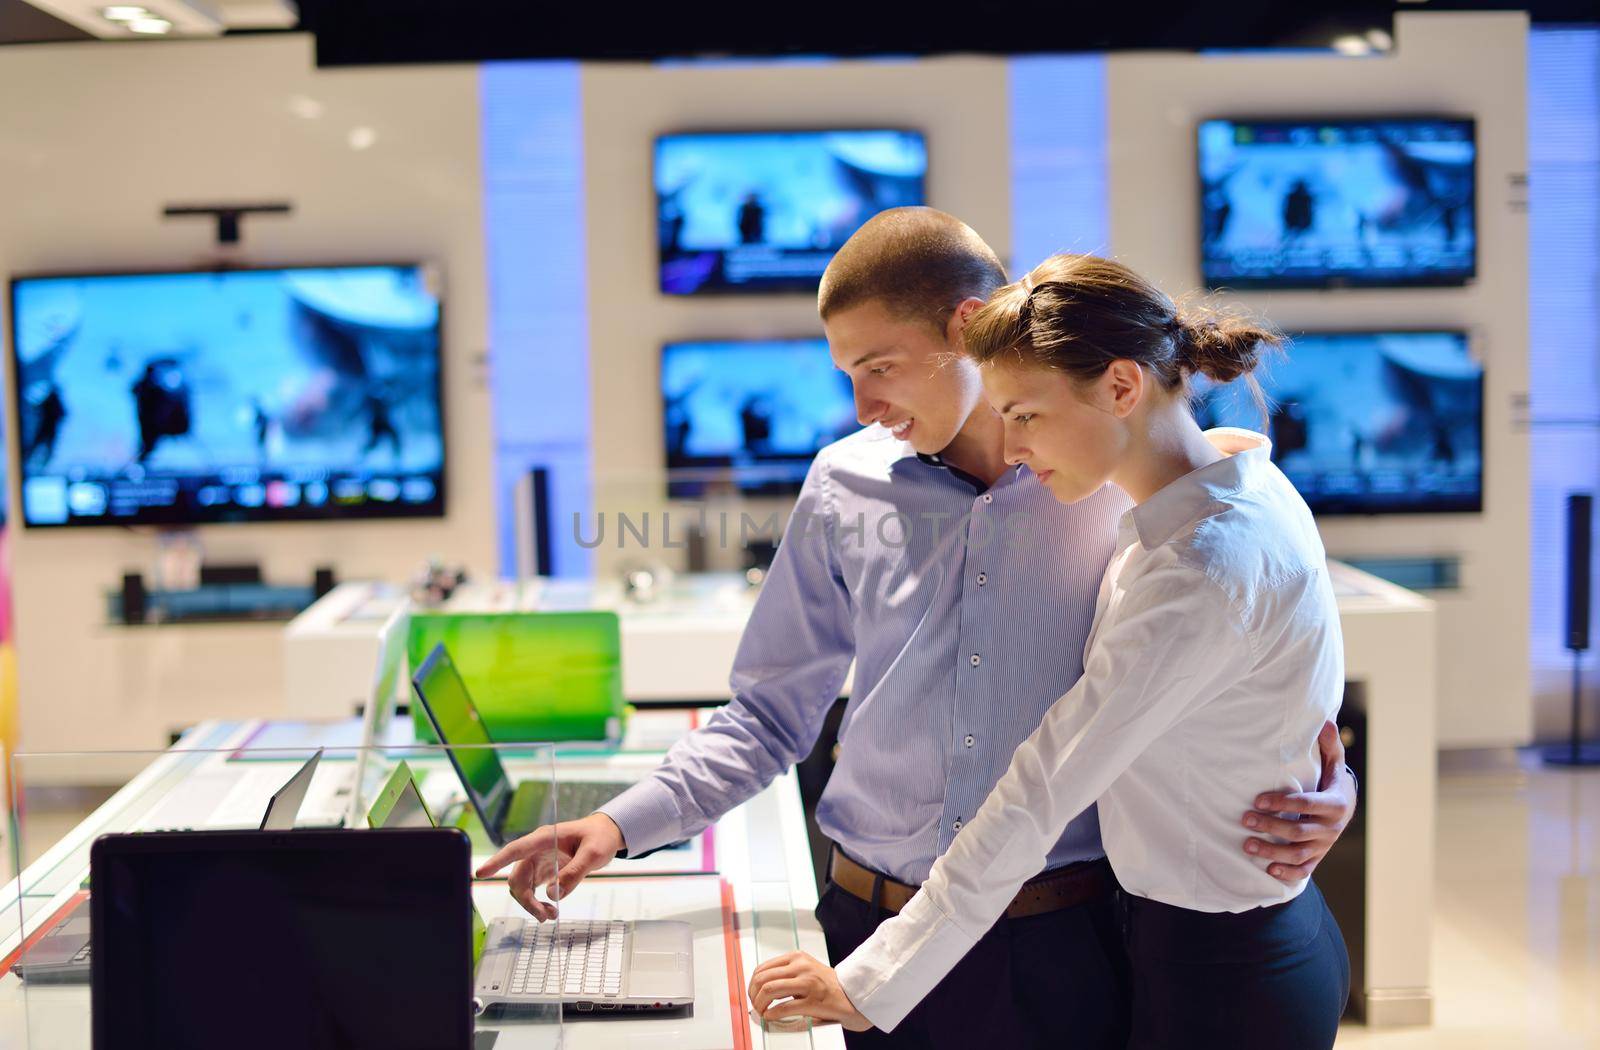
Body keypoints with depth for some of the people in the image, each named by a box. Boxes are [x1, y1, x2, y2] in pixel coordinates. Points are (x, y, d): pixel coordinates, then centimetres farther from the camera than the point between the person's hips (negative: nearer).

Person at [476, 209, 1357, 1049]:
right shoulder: (846, 486, 3)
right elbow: (771, 714, 10)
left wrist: (1322, 797, -16)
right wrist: (623, 823, -2)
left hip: (1062, 953, -2)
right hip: (875, 930, 2)